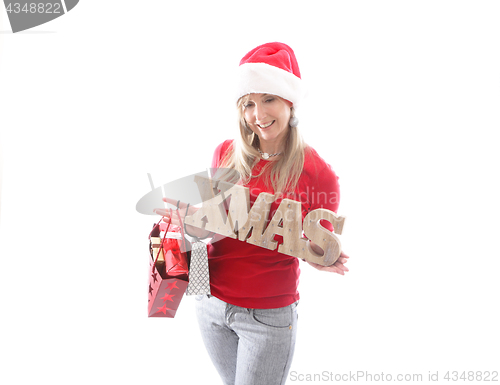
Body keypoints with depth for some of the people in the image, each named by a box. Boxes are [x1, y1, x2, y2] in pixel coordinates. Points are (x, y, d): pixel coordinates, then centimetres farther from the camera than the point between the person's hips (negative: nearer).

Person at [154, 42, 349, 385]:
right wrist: (195, 224, -13)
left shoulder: (318, 173, -13)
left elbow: (320, 247, -3)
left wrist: (319, 257, -24)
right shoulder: (227, 153, -3)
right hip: (210, 302, 4)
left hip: (269, 315, -4)